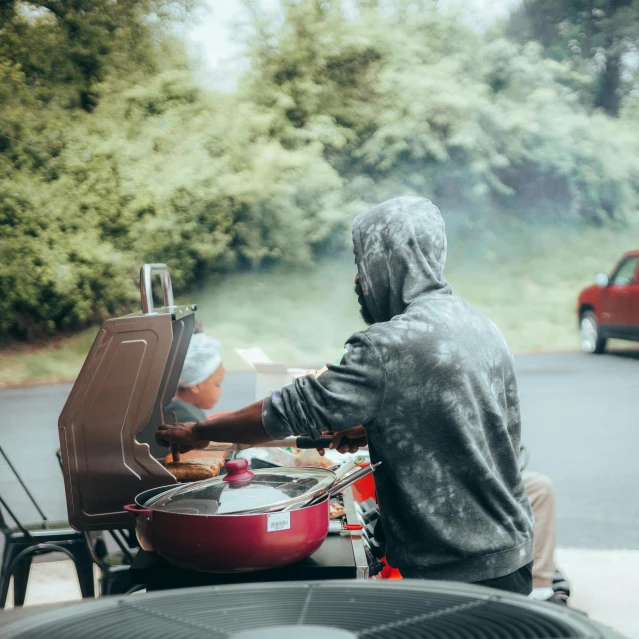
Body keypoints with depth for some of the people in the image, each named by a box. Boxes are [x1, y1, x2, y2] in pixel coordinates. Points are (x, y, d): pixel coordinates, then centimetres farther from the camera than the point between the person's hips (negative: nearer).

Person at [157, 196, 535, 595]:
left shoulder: (391, 345, -20)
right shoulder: (481, 326, 7)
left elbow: (296, 410, -14)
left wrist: (198, 433, -2)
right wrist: (376, 428, 14)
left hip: (455, 569, -8)